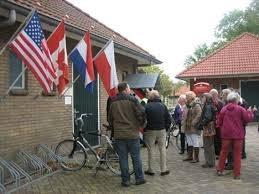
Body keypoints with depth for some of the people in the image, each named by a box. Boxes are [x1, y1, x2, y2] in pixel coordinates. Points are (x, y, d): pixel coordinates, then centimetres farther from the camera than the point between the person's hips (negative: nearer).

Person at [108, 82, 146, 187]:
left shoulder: (113, 102, 7)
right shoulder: (132, 100, -8)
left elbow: (110, 118, 14)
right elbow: (142, 113, -13)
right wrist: (141, 124, 4)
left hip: (119, 135, 3)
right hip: (132, 134, -3)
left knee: (123, 158, 8)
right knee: (136, 157, 9)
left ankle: (125, 180, 13)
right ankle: (139, 178, 18)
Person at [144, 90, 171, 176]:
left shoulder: (147, 106, -10)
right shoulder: (163, 106, 2)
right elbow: (168, 119, 5)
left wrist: (144, 129, 4)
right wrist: (166, 128, 13)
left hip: (150, 131, -3)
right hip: (161, 130, 3)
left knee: (151, 150, 6)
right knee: (162, 149, 10)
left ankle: (150, 170, 12)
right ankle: (163, 169, 13)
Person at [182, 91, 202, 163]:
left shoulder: (196, 105, -10)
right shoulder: (187, 106, 15)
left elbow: (199, 115, -21)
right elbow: (184, 116, 24)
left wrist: (193, 123, -21)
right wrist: (183, 123, 13)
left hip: (194, 128, -9)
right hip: (187, 128, 9)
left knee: (195, 143, -3)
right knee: (189, 143, 16)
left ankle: (196, 158, 4)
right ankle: (190, 156, 26)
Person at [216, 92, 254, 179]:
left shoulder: (223, 109, -1)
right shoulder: (240, 109, -8)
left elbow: (219, 122, 2)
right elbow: (248, 119, -8)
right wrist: (249, 111, 8)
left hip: (226, 134, 2)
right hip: (238, 135, -2)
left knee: (224, 152, 14)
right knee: (237, 154, 7)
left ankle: (220, 170, 21)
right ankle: (237, 174, 10)